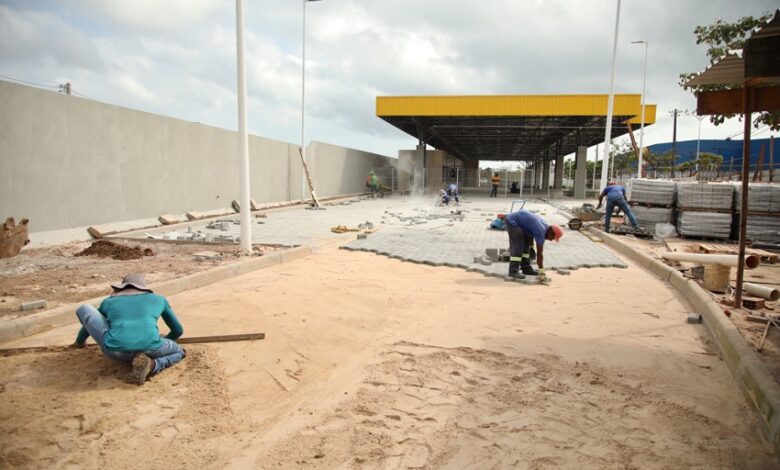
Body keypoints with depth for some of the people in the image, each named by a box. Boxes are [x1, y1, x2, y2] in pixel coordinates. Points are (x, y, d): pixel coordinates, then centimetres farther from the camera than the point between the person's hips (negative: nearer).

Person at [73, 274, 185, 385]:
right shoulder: (159, 299, 28)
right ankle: (151, 365, -1)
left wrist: (79, 341, 67)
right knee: (179, 352, 34)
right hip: (149, 348, 1)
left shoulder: (109, 302, 29)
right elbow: (178, 330, 38)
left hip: (115, 351, 0)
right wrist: (162, 342, 58)